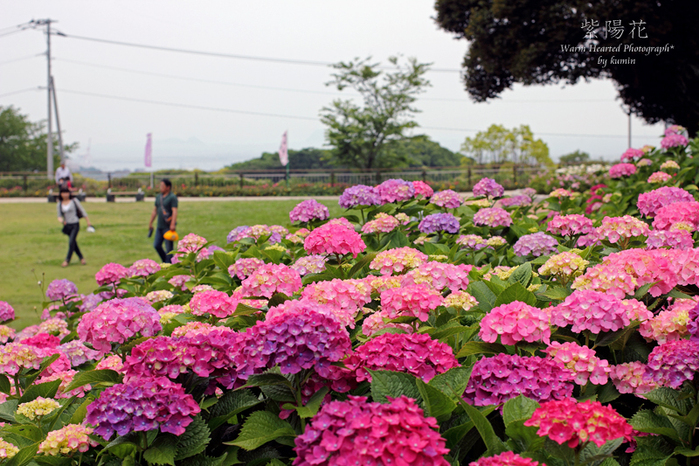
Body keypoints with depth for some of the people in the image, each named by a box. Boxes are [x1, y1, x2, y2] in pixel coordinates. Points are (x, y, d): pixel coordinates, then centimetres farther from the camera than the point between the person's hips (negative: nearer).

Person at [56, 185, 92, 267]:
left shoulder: (74, 201, -2)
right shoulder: (59, 204, 6)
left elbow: (82, 211, 4)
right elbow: (59, 215, 8)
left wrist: (88, 221, 5)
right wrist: (60, 219, -17)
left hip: (75, 224, -4)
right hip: (67, 225, 4)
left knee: (71, 242, -14)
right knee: (74, 243, 8)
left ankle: (67, 260, -11)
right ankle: (81, 258, 23)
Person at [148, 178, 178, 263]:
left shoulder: (172, 197, -9)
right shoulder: (158, 197, 13)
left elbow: (174, 211, -17)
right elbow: (155, 210, 20)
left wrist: (173, 224, -26)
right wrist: (151, 223, 20)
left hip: (168, 227, -7)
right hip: (160, 226, 7)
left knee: (169, 247, -3)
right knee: (156, 245, 7)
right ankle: (165, 261, 22)